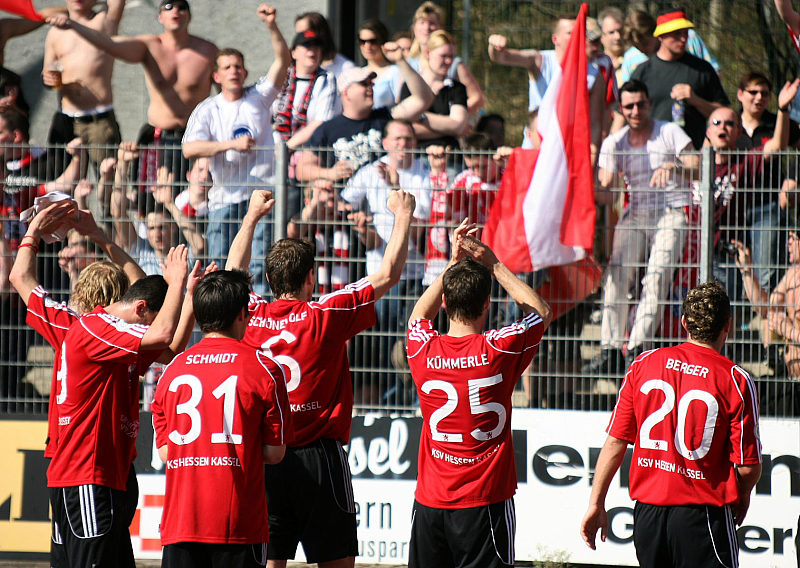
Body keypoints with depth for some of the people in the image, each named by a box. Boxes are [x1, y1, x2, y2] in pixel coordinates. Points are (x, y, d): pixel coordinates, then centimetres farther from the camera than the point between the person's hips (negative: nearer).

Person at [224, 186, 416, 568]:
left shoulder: (251, 317, 2)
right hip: (319, 457, -4)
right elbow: (388, 274, -3)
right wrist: (403, 216, 10)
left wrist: (252, 216, 36)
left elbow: (233, 271, 23)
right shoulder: (326, 315, -9)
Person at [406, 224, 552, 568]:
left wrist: (454, 264, 23)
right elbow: (541, 312, 11)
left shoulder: (424, 351, -2)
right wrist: (494, 266, 13)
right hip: (485, 501, -3)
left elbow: (419, 314, 25)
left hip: (430, 501, 3)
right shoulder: (499, 350, -10)